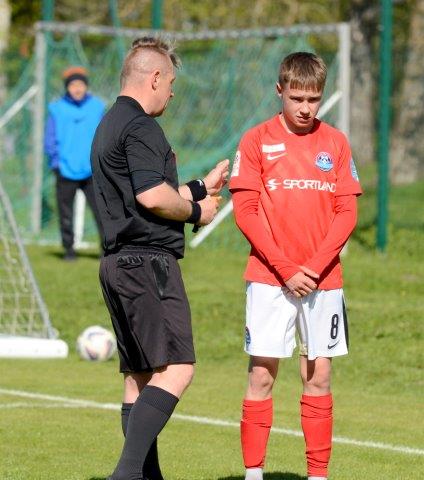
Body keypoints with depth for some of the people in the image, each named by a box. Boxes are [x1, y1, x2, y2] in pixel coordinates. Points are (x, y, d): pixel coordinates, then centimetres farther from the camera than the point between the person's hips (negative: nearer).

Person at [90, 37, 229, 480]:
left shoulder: (109, 125, 21)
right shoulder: (140, 127, -12)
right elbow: (153, 197, -21)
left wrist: (200, 187, 31)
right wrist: (196, 211, -3)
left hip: (118, 262, 11)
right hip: (148, 261, -11)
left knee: (139, 376, 10)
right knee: (175, 369, -15)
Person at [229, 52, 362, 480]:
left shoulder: (335, 143, 6)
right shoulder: (257, 141, 0)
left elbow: (347, 213, 3)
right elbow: (245, 211, -4)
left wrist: (315, 267, -9)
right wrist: (285, 268, -11)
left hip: (323, 279, 2)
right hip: (269, 278, -2)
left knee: (318, 377, 5)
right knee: (261, 375, -2)